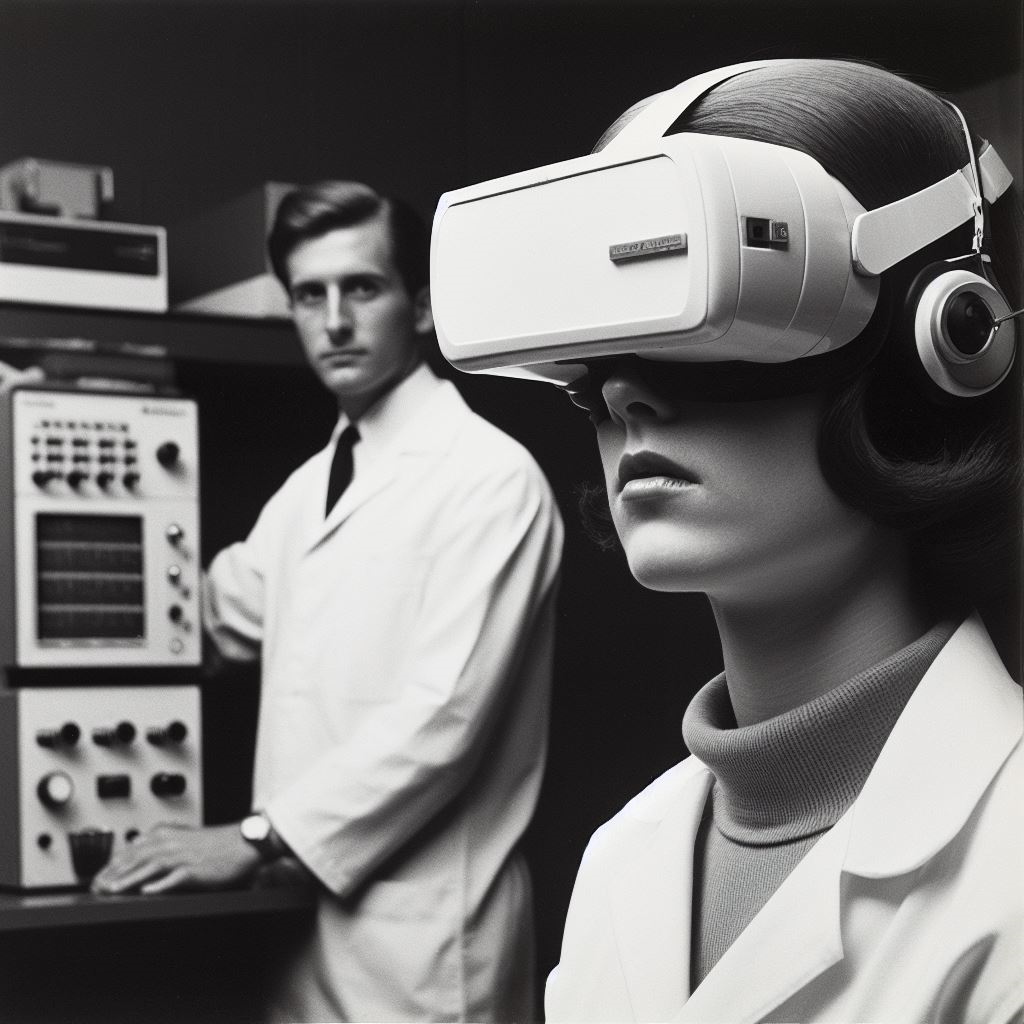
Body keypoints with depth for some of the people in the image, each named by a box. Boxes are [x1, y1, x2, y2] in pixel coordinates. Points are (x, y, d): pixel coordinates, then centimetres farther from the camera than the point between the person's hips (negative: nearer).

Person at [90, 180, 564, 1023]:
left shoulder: (488, 476, -12)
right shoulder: (312, 484, 14)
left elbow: (442, 711, -20)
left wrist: (257, 836, -19)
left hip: (418, 929, -7)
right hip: (308, 908, 7)